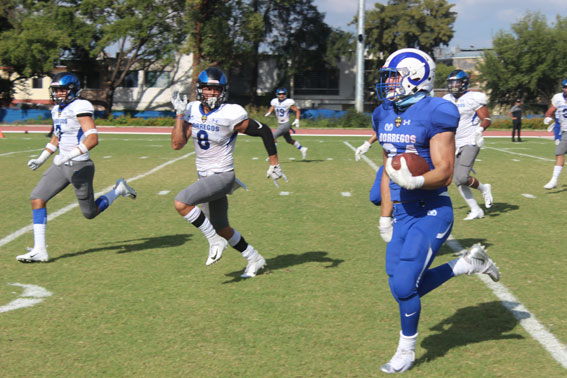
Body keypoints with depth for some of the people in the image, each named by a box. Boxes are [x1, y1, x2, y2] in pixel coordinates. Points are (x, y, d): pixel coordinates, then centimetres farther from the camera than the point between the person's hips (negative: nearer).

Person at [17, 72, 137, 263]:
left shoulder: (80, 107, -16)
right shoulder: (57, 110, 11)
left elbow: (93, 138, -26)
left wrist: (70, 155, -32)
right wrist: (41, 159, 23)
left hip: (80, 167, -8)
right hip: (61, 165, 8)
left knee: (90, 213, 4)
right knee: (37, 198, -6)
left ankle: (119, 190, 28)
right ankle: (39, 250, -4)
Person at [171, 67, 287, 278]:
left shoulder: (230, 115, -18)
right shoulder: (192, 110, 0)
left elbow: (263, 131, -11)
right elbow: (177, 144, -3)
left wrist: (274, 164, -9)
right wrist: (179, 115, -10)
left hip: (222, 176, -7)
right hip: (204, 177, 7)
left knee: (181, 203, -25)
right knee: (222, 229, 17)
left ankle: (214, 240, -9)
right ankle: (254, 259, 35)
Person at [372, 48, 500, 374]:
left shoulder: (434, 115, -15)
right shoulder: (386, 115, 9)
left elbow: (444, 173, -18)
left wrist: (416, 181, -37)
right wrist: (386, 215, 16)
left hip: (432, 213, -8)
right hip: (403, 213, 8)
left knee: (404, 286, -8)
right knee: (403, 286, 6)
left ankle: (407, 351, 17)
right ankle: (467, 264, 27)